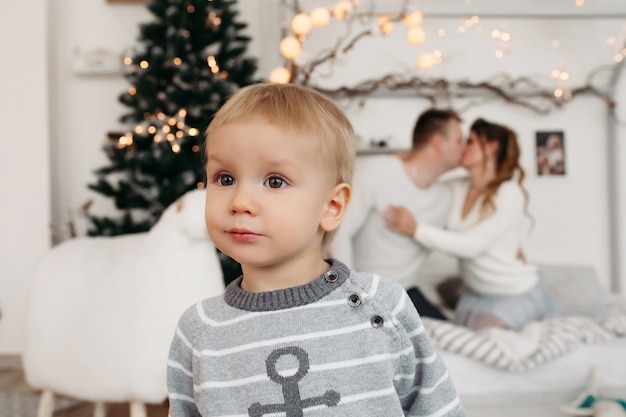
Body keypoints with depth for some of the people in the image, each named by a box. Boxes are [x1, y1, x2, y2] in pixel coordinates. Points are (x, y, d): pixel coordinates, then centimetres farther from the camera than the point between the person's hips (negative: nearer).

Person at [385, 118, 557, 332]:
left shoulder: (510, 193, -20)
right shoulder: (457, 189, -2)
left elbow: (472, 245, -26)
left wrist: (416, 229, -32)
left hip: (518, 295, -5)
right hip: (476, 293, 6)